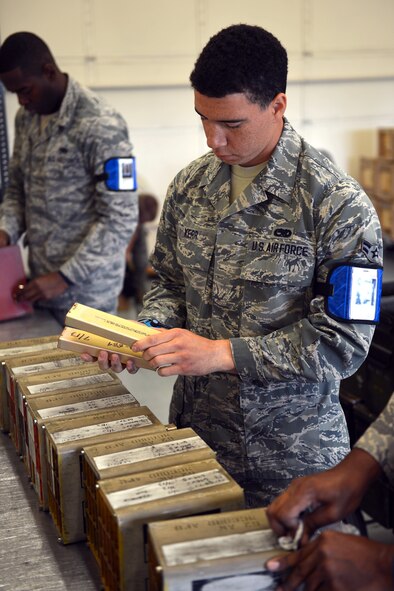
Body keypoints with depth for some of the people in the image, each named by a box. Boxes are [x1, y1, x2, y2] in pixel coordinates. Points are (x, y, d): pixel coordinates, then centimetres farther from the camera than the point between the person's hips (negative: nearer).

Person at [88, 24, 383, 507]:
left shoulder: (338, 205, -17)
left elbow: (344, 342, -18)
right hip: (193, 431, 5)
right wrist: (142, 336, -8)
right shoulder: (189, 186, 2)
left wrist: (223, 353, -24)